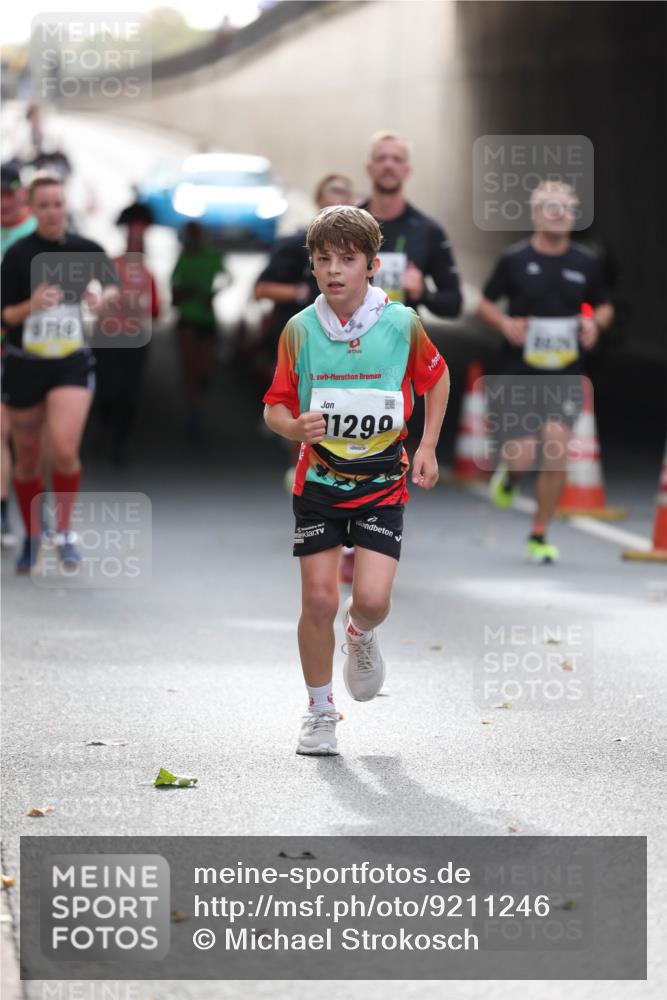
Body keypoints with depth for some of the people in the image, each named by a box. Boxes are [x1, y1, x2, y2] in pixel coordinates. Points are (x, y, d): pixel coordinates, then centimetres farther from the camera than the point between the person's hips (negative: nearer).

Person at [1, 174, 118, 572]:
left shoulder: (86, 250, -2)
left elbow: (113, 283, 16)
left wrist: (104, 296, -7)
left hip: (72, 363, 0)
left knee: (65, 450, -18)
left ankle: (65, 531, 2)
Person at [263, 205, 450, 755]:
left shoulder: (401, 323, -9)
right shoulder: (300, 330, -7)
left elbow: (437, 378, 10)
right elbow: (275, 406, 1)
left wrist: (427, 447, 5)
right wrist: (294, 426, -22)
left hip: (383, 482, -1)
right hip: (318, 480, 1)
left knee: (372, 599, -12)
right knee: (318, 600, -2)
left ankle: (361, 634, 26)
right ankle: (320, 712, 17)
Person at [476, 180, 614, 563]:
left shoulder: (586, 264, 5)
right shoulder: (515, 259, -1)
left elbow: (605, 307, 18)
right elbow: (485, 303, 9)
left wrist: (595, 322, -4)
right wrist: (505, 323, -11)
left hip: (565, 376, 1)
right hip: (520, 374, -1)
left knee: (556, 453, -11)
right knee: (523, 458, -8)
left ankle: (540, 535, 4)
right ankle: (508, 473, 32)